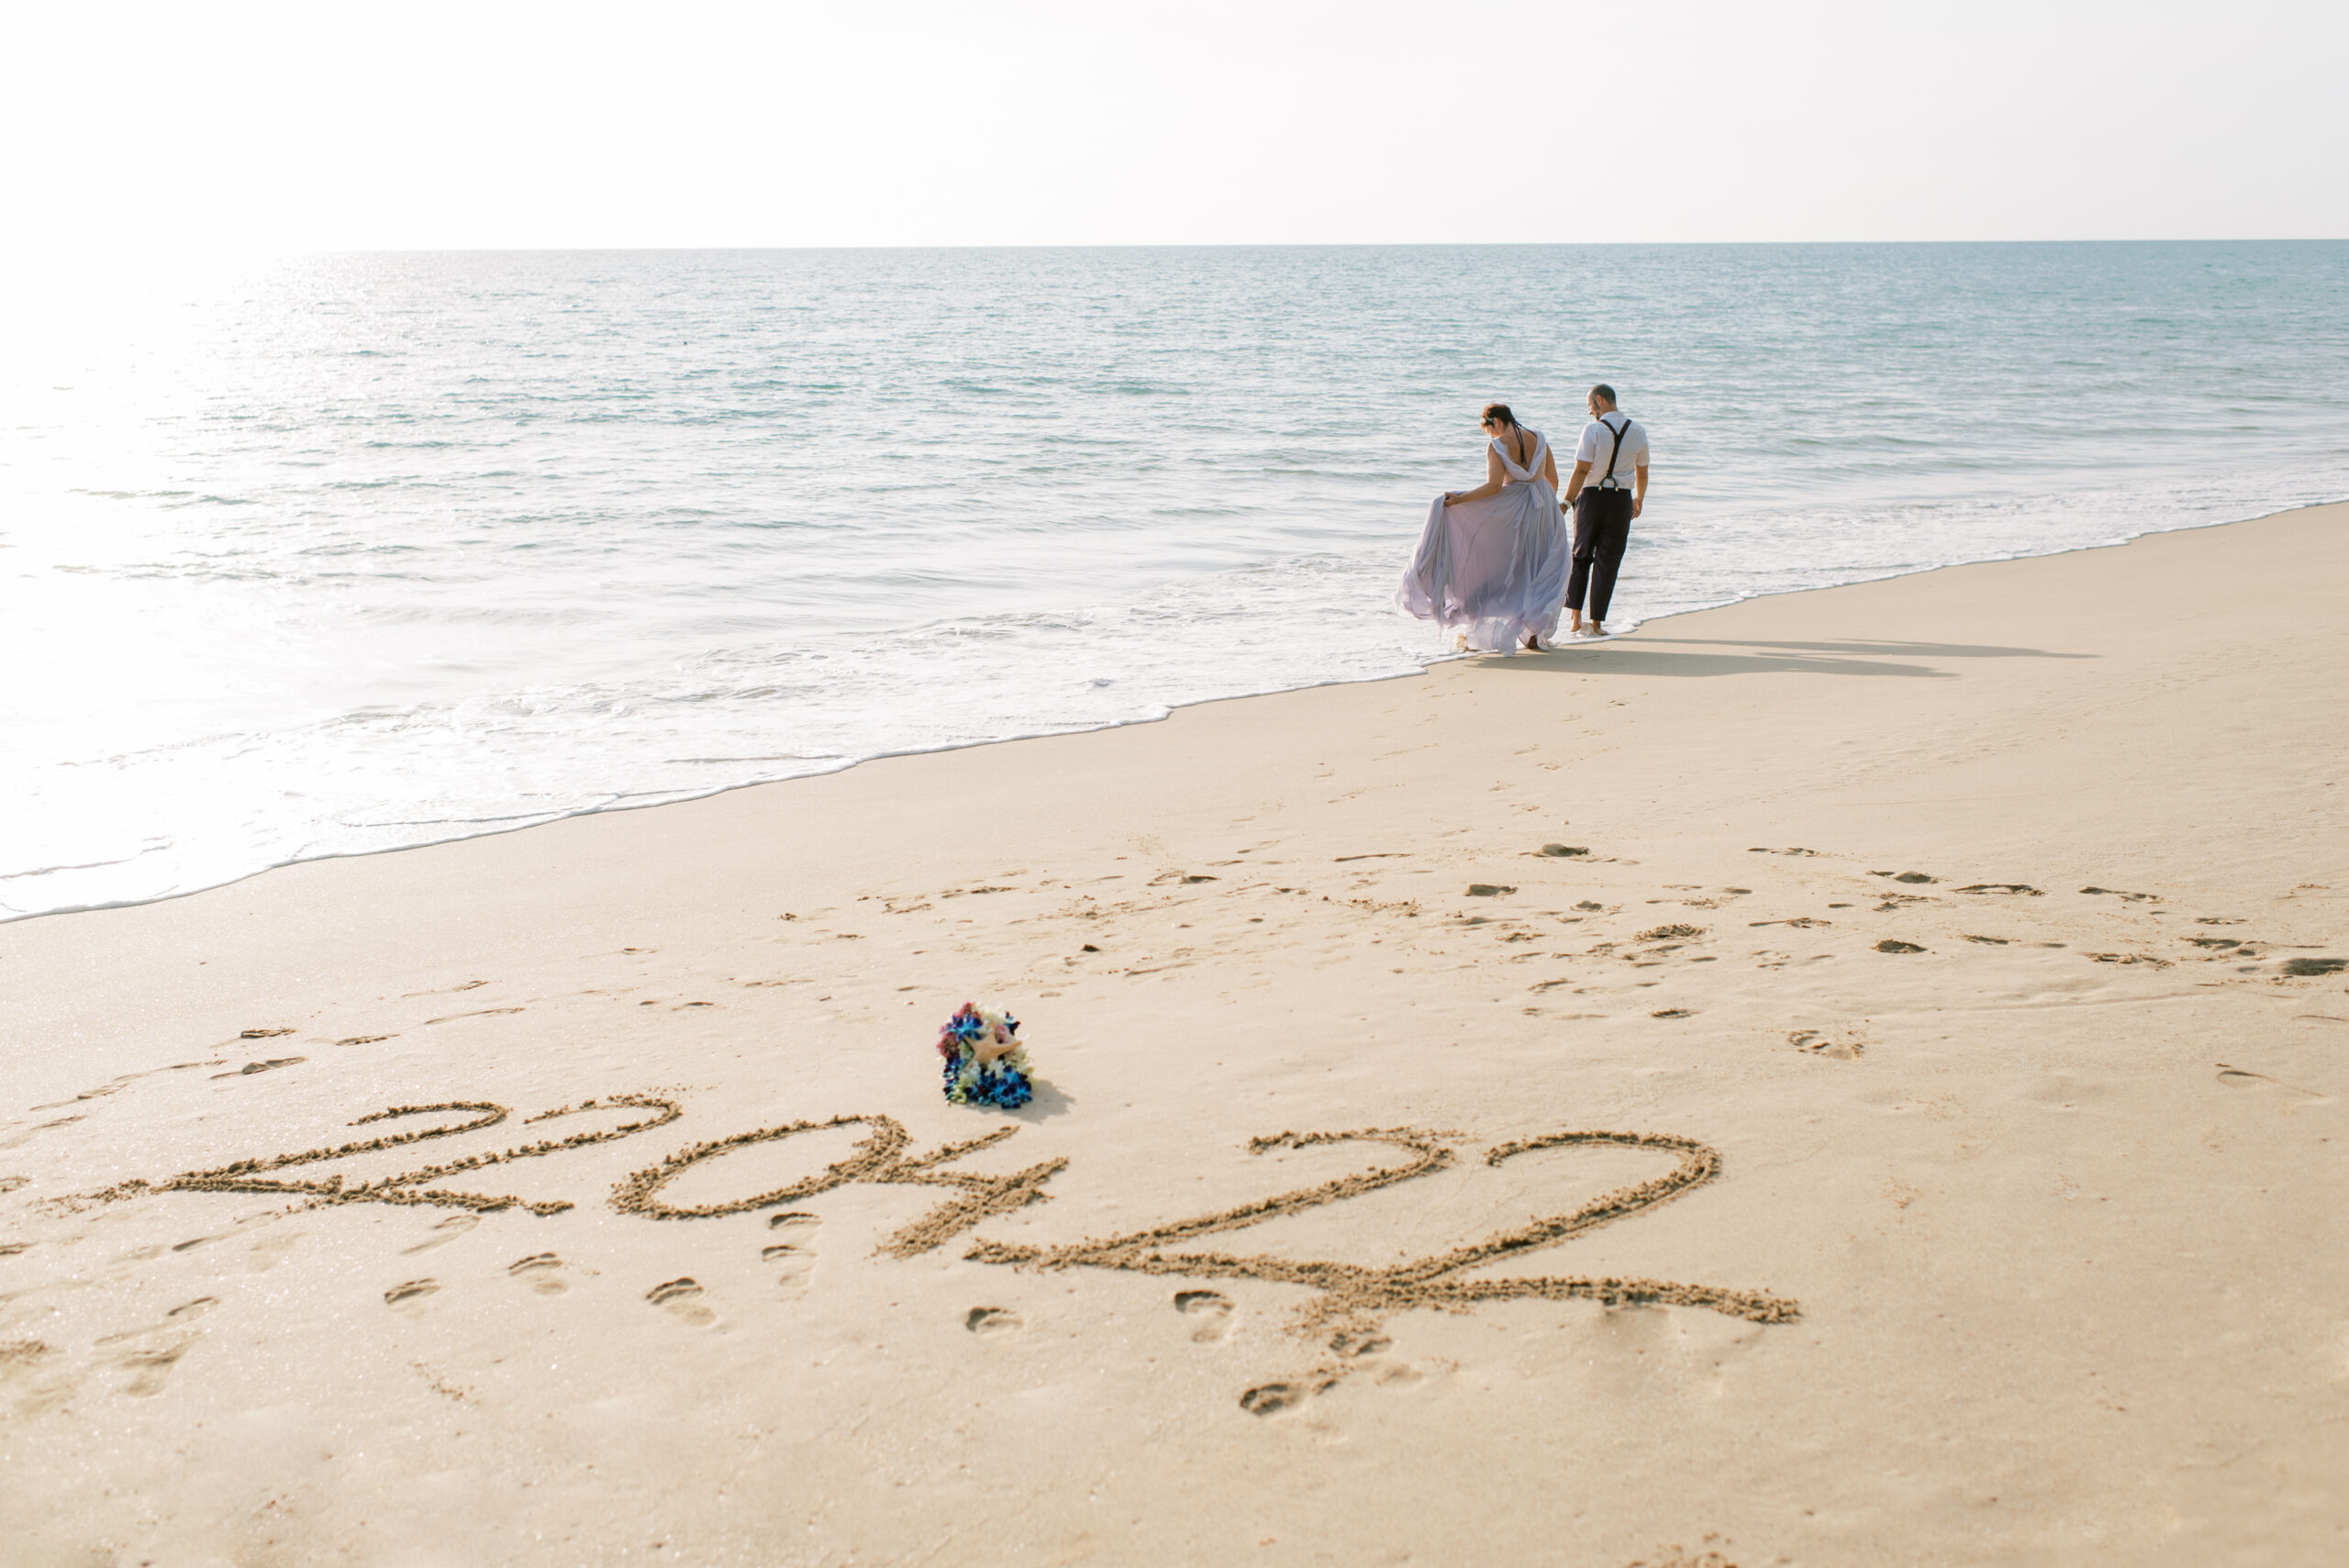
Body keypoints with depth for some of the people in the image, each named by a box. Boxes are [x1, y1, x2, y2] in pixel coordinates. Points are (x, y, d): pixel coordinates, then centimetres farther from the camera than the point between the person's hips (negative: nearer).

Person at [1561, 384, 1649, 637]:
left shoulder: (1593, 429, -10)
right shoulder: (1638, 431, 3)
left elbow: (1581, 470, -14)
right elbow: (1642, 473, 13)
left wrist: (1567, 501, -8)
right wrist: (1639, 499, 28)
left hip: (1592, 496, -2)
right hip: (1621, 500, 2)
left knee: (1581, 556, 12)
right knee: (1607, 560, 6)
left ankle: (1575, 619, 7)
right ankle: (1596, 622, 6)